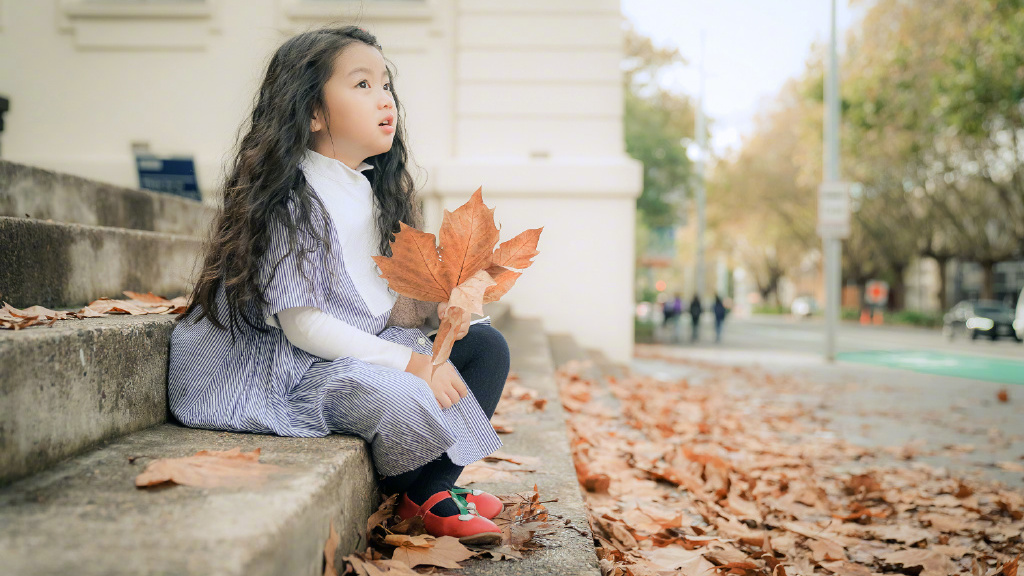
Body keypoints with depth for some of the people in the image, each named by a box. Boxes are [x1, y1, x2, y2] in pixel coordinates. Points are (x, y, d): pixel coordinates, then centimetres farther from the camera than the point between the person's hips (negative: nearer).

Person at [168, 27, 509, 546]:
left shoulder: (372, 192, 9)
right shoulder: (295, 199, -18)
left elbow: (380, 305, 11)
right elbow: (302, 324, -23)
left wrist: (433, 302, -11)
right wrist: (410, 362, -23)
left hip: (361, 345, 10)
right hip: (291, 365, -9)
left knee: (486, 346, 4)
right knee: (401, 398, -35)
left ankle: (434, 488, 1)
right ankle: (420, 501, -2)